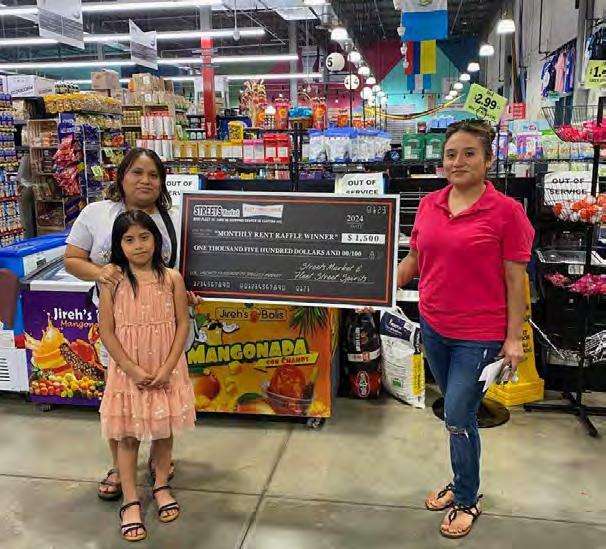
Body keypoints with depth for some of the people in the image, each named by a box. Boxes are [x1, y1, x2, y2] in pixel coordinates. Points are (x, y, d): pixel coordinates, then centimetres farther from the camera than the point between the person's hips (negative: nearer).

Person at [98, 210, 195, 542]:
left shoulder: (171, 278, -6)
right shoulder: (112, 282, -8)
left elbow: (182, 324, -5)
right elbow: (106, 332, -7)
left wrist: (166, 368, -12)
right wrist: (133, 370, -14)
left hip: (165, 370, 1)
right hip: (128, 371, -1)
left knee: (164, 430, 15)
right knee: (127, 435, 9)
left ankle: (162, 486, 37)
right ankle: (130, 501, 24)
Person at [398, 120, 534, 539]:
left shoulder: (506, 211, -12)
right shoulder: (429, 204, 1)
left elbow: (515, 280, -10)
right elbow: (414, 259, 12)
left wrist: (514, 338, -10)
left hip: (480, 335, -5)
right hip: (433, 327, 5)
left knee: (458, 417, 2)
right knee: (458, 413, 19)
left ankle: (467, 500, 27)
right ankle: (462, 483, 40)